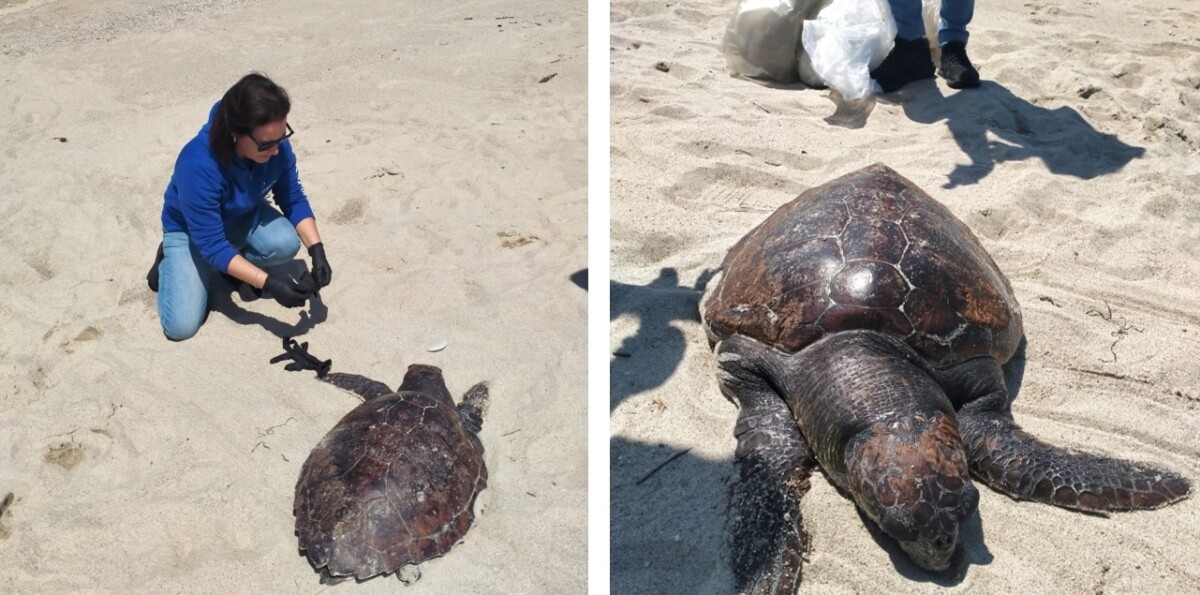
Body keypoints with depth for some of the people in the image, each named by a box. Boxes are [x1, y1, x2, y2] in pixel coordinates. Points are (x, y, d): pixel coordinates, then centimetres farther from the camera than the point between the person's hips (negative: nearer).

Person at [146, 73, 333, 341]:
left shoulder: (276, 146, -27)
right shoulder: (199, 166, -41)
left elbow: (294, 200, -11)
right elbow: (213, 245, -36)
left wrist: (317, 249, -26)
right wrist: (267, 282, -44)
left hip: (243, 217, 4)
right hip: (191, 230, -4)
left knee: (286, 243, -30)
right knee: (181, 326, -16)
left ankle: (239, 266, 4)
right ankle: (170, 260, 14)